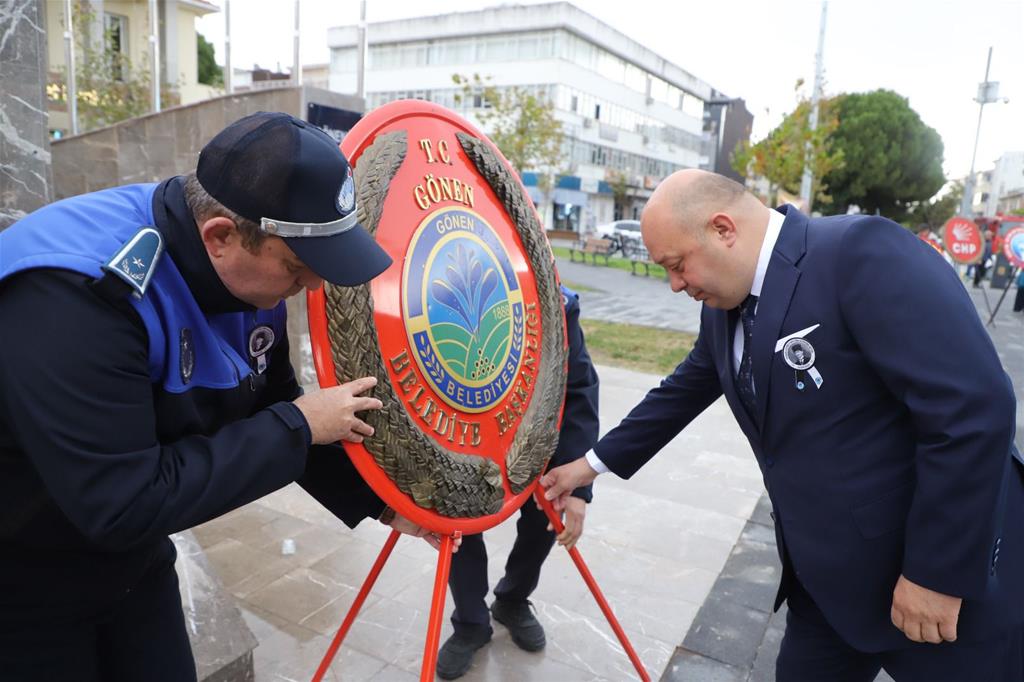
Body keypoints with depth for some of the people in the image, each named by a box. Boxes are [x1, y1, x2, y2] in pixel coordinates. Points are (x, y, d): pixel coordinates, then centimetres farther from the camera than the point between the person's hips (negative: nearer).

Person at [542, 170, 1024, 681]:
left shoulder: (865, 251, -22)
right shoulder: (724, 305, 3)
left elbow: (974, 409, -25)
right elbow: (682, 393, 16)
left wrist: (938, 572, -19)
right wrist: (593, 463, 18)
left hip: (946, 573, -7)